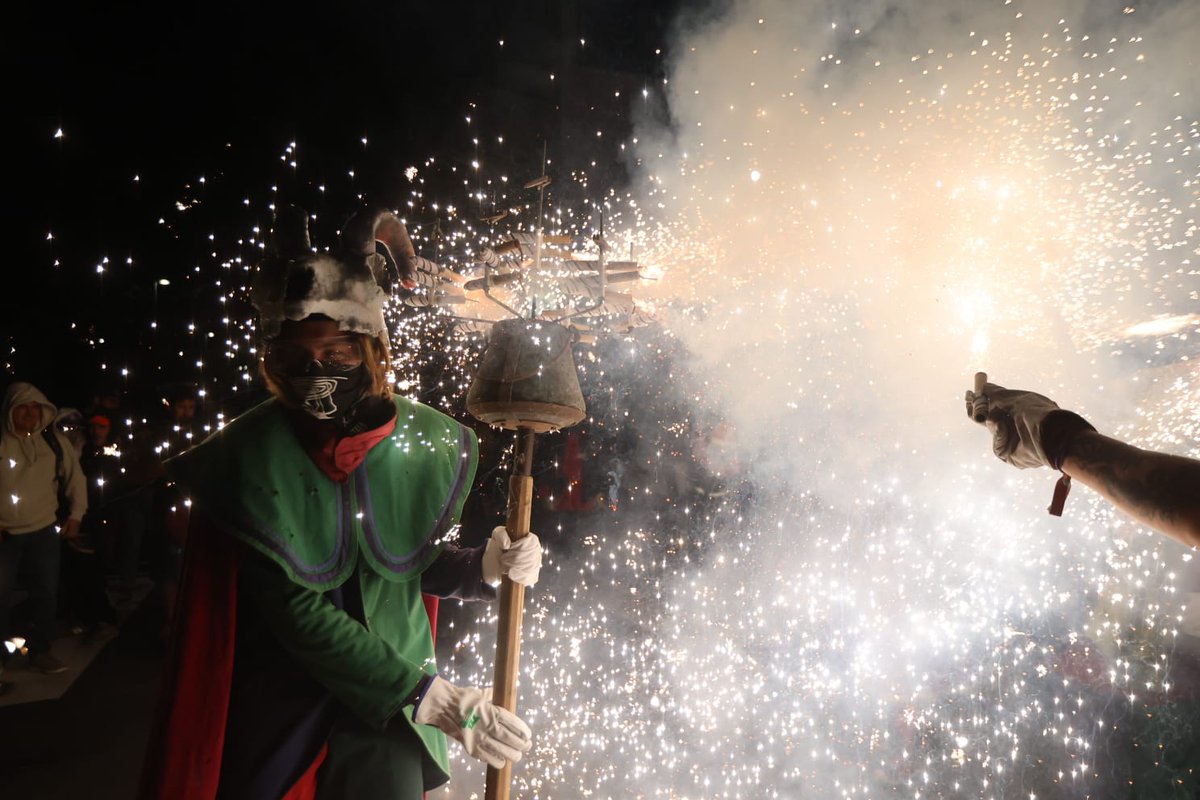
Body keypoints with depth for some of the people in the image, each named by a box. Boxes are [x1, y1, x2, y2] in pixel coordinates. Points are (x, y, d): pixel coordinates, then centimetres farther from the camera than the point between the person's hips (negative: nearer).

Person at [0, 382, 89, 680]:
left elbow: (75, 477, 10)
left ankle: (40, 651, 24)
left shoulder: (56, 442, 1)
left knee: (47, 593, 8)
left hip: (44, 532, 2)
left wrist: (76, 515, 6)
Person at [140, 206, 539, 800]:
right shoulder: (247, 457, -19)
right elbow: (296, 612, -21)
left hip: (388, 701, 2)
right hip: (276, 702, -1)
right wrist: (427, 697, -24)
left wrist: (485, 566, -19)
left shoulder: (430, 443, -12)